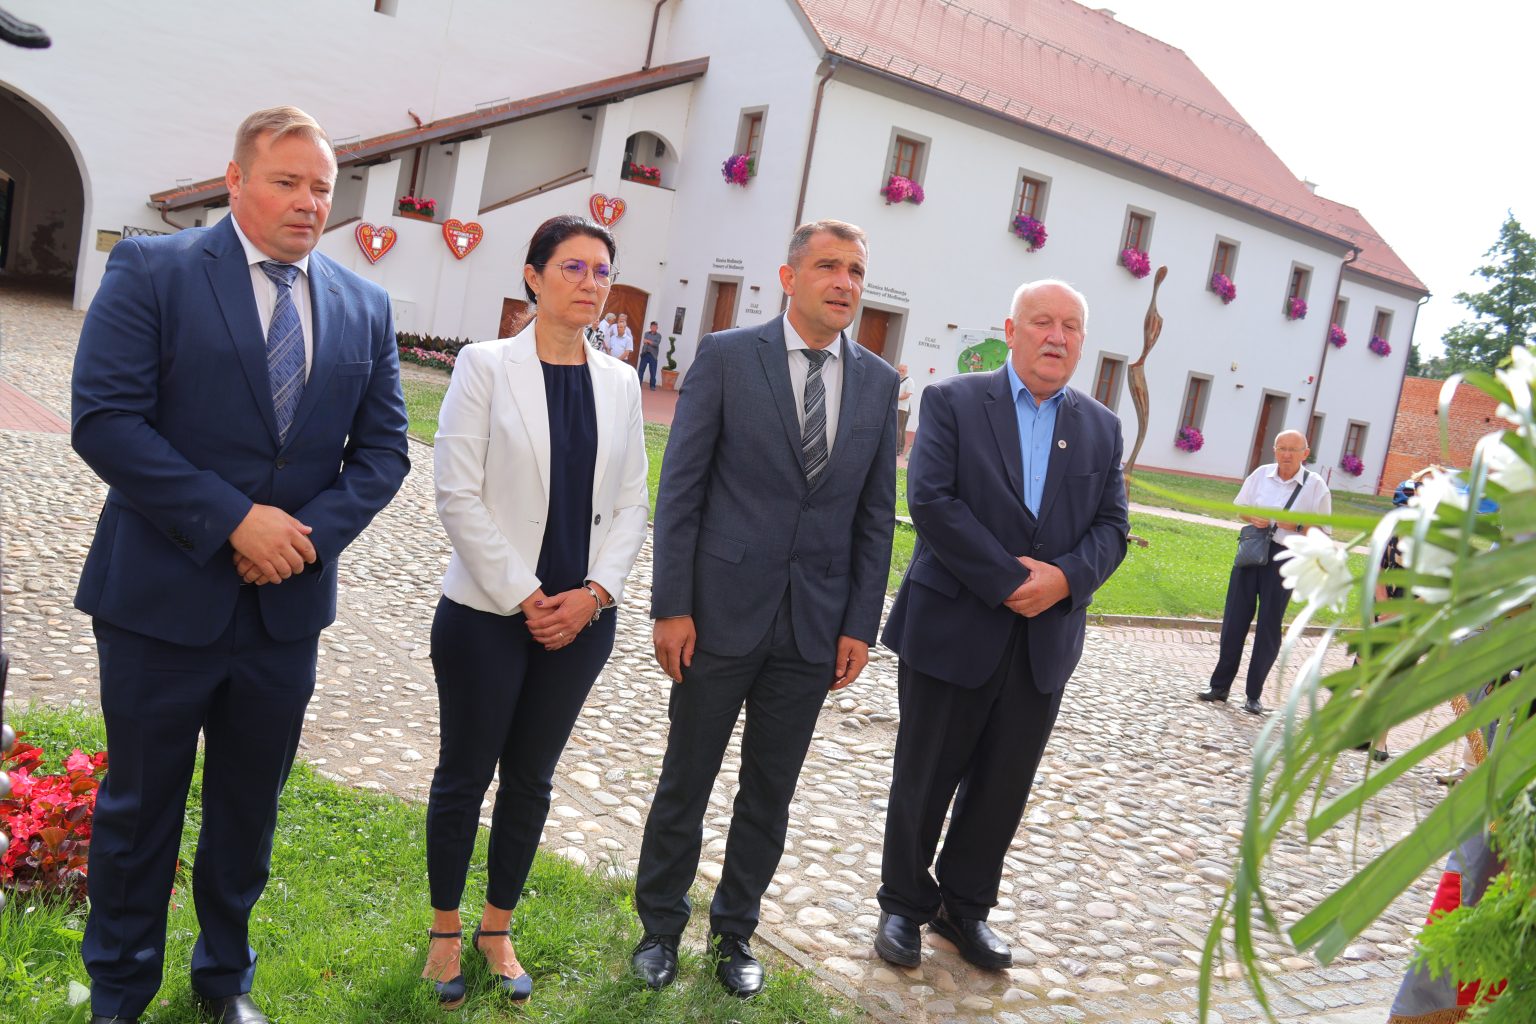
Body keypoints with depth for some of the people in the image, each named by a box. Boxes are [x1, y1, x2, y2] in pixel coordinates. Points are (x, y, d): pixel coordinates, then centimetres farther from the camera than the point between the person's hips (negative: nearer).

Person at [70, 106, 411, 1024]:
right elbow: (105, 418, -14)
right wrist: (235, 520, -19)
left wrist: (313, 532, -11)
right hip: (163, 596, -3)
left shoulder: (365, 307, 6)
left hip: (288, 605, 4)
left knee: (250, 809, 18)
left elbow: (384, 447, 5)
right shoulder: (152, 270, -6)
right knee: (141, 805, 13)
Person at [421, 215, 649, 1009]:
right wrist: (525, 597, -13)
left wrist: (595, 592, -7)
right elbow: (459, 495, -11)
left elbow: (632, 504, 6)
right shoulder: (487, 365, -6)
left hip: (581, 617, 4)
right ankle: (445, 929, 29)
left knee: (531, 778, 14)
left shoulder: (619, 383, 6)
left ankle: (498, 928, 31)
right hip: (488, 612, -3)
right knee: (466, 772, 9)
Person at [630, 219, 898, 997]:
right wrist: (671, 606, -10)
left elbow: (876, 514, 7)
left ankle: (735, 932, 34)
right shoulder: (726, 356, -5)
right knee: (684, 785, 11)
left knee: (770, 794, 14)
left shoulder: (878, 381, 5)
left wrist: (860, 625, 2)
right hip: (721, 613, -3)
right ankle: (660, 925, 32)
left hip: (814, 627, 3)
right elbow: (680, 489, -6)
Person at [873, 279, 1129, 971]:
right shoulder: (952, 402, -4)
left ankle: (965, 906, 33)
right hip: (952, 629, -4)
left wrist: (1065, 577, -14)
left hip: (1046, 640, 4)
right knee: (925, 780, 9)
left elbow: (1111, 527, 6)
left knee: (1004, 786, 14)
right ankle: (904, 905, 28)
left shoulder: (1101, 428, 10)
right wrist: (1007, 580, -19)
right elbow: (931, 500, -15)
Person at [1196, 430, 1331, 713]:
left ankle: (1254, 695, 13)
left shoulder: (1316, 486, -4)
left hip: (1284, 558, -2)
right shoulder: (1261, 474, 3)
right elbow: (1239, 507, 15)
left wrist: (1296, 526, -19)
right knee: (1235, 619, 5)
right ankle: (1220, 685, 15)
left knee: (1269, 627, 3)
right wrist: (1253, 518, -6)